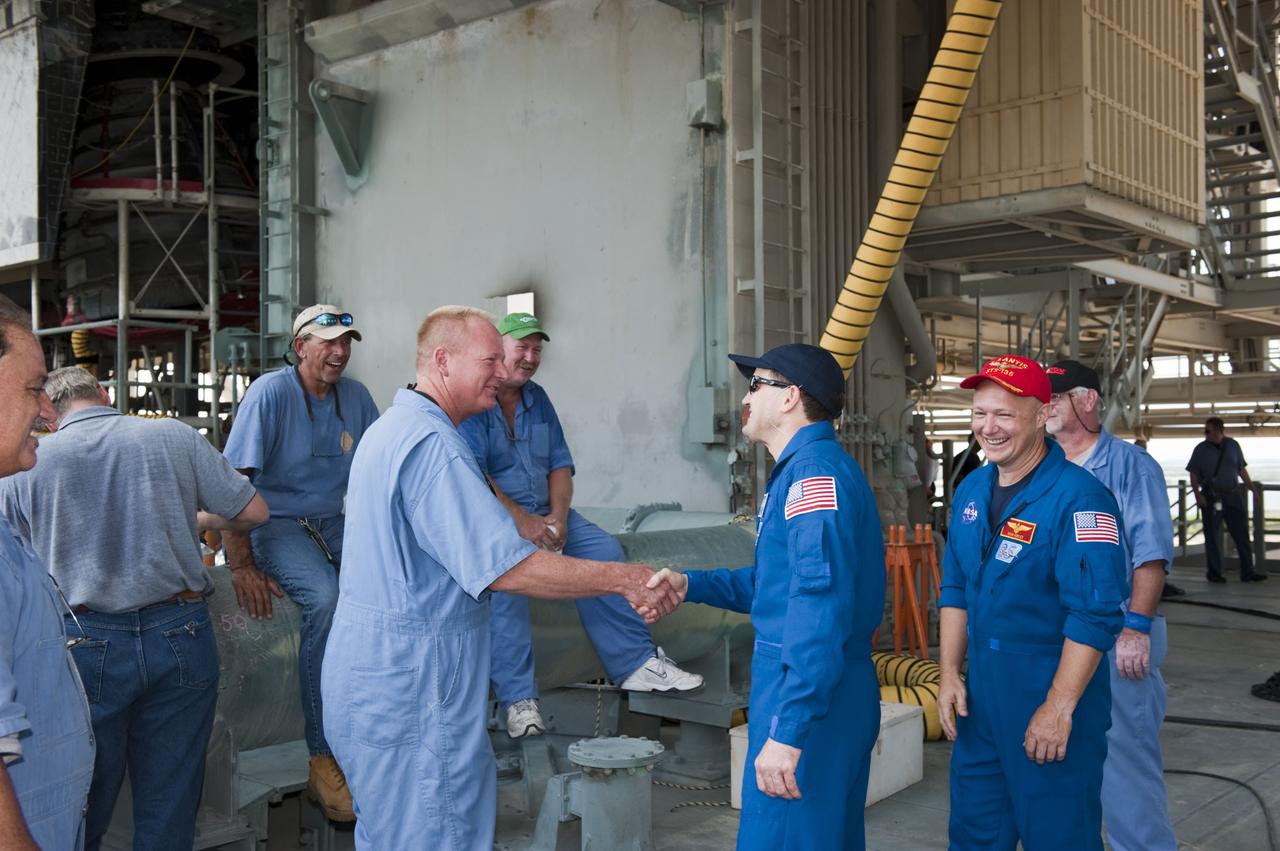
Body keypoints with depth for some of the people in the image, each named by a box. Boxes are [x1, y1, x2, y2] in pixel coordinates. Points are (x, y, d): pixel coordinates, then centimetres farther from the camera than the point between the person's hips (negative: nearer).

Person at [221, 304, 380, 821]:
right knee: (327, 598, -32)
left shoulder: (356, 396, 6)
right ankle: (324, 762, -26)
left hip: (333, 524, 6)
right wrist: (241, 566, -17)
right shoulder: (270, 393, -11)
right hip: (277, 524, -6)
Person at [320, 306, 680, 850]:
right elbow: (505, 568, -28)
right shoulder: (431, 443, -22)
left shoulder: (391, 428, 13)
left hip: (370, 677, 11)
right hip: (411, 688, -11)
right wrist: (624, 579, -23)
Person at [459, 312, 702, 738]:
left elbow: (560, 464, 11)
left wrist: (557, 516, -6)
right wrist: (519, 520, -22)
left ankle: (636, 663, -3)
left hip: (543, 511, 7)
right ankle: (518, 699, -32)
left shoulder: (537, 398, 14)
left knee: (604, 550, -10)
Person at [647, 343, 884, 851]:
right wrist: (690, 585, 11)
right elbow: (776, 581, 23)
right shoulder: (802, 468, 17)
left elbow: (820, 605, -27)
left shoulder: (815, 471, -17)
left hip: (810, 698, -11)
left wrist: (787, 730, -29)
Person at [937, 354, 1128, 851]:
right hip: (979, 692, 7)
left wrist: (1059, 707, -21)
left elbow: (1095, 614, -21)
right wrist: (949, 675, 6)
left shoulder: (1078, 498, -17)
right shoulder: (972, 490, 7)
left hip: (1051, 689, -7)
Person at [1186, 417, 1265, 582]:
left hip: (1233, 495, 2)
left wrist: (1253, 490, 9)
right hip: (1211, 498, -2)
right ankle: (1214, 573, 11)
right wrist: (1197, 494, -12)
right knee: (1212, 536, 1)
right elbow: (1194, 474, 0)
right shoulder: (1201, 449, -1)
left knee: (1242, 534, 2)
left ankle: (1247, 572, 8)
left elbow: (1242, 470, 13)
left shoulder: (1233, 445, 6)